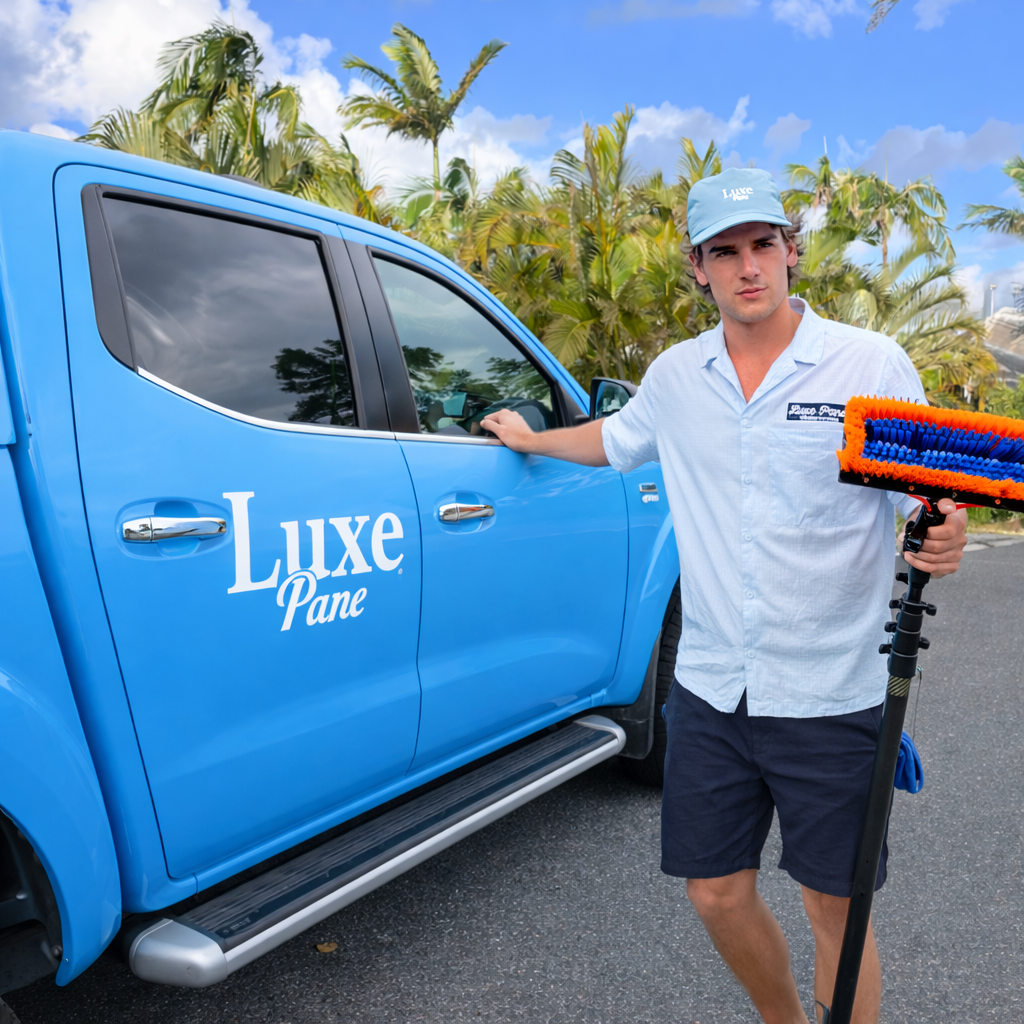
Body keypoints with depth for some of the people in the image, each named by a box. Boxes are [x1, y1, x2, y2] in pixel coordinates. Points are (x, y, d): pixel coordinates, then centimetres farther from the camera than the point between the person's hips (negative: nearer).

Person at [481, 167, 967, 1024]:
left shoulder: (873, 363, -5)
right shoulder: (676, 375, 6)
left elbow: (922, 498, -3)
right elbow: (618, 440, 25)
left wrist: (943, 540, -24)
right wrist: (531, 439, 34)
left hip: (831, 697, -3)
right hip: (711, 690, 4)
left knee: (836, 911, 9)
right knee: (718, 895, 14)